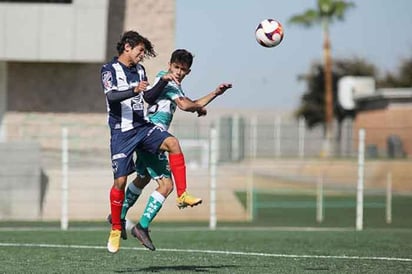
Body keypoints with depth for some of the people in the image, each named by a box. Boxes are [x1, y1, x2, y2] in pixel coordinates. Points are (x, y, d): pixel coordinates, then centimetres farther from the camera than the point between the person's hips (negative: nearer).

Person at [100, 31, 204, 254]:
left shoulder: (139, 70, 16)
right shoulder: (109, 69, -4)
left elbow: (150, 98, 22)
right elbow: (111, 96, -21)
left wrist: (163, 81, 7)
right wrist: (134, 91, -38)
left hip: (143, 127, 5)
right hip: (121, 132, -5)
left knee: (172, 143, -23)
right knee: (120, 180, -4)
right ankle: (116, 228, 13)